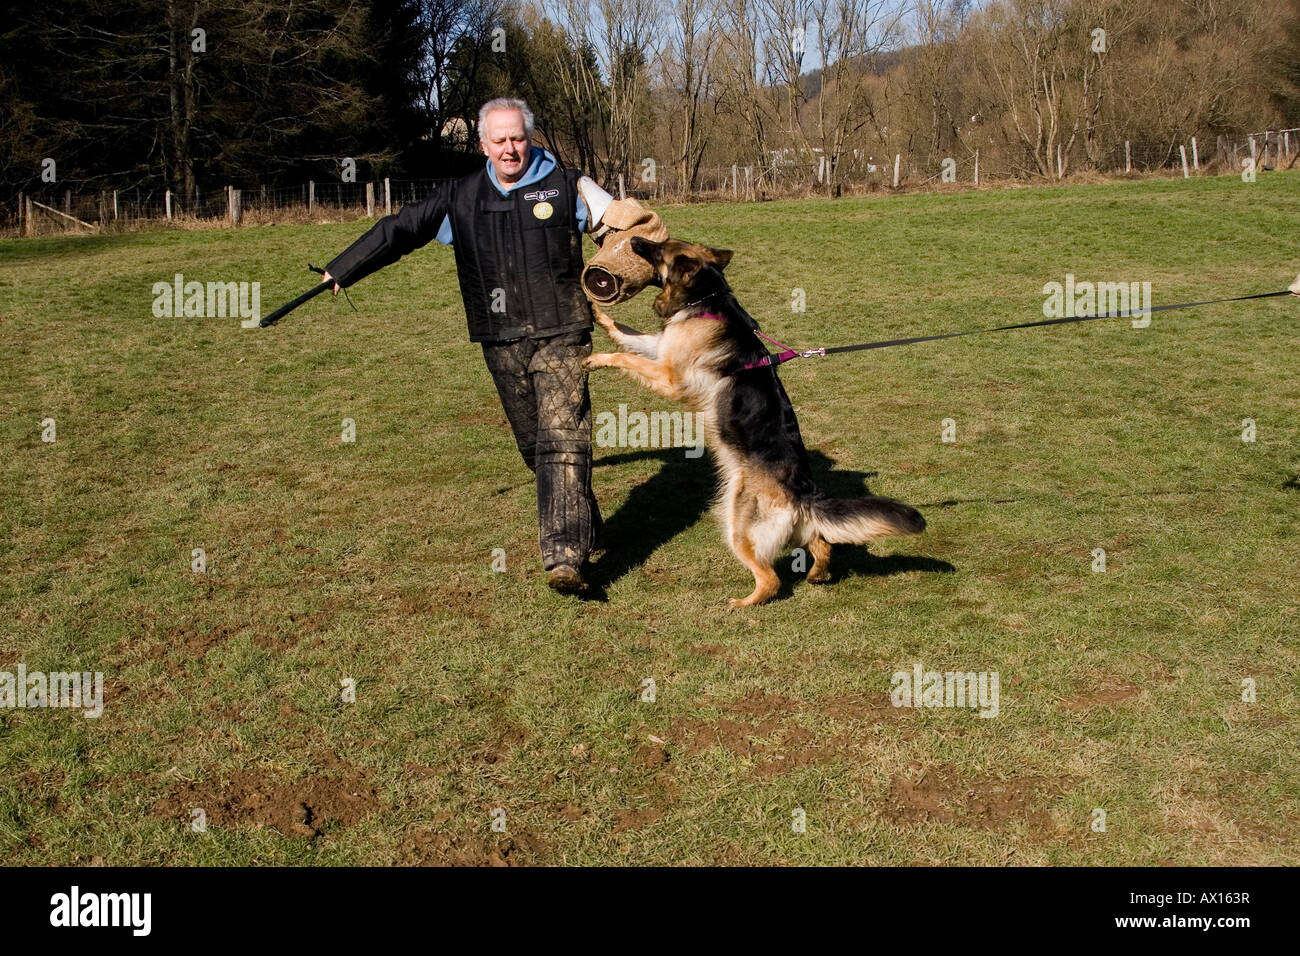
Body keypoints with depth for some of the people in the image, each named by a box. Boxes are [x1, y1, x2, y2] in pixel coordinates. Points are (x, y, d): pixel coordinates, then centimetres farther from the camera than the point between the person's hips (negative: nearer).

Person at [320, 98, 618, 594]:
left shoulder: (566, 187, 2)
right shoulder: (461, 198, 10)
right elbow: (399, 230, 15)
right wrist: (341, 270, 17)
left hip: (560, 335, -4)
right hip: (502, 346, 4)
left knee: (561, 439, -14)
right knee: (533, 446, 11)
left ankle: (565, 557, -18)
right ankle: (585, 528, 29)